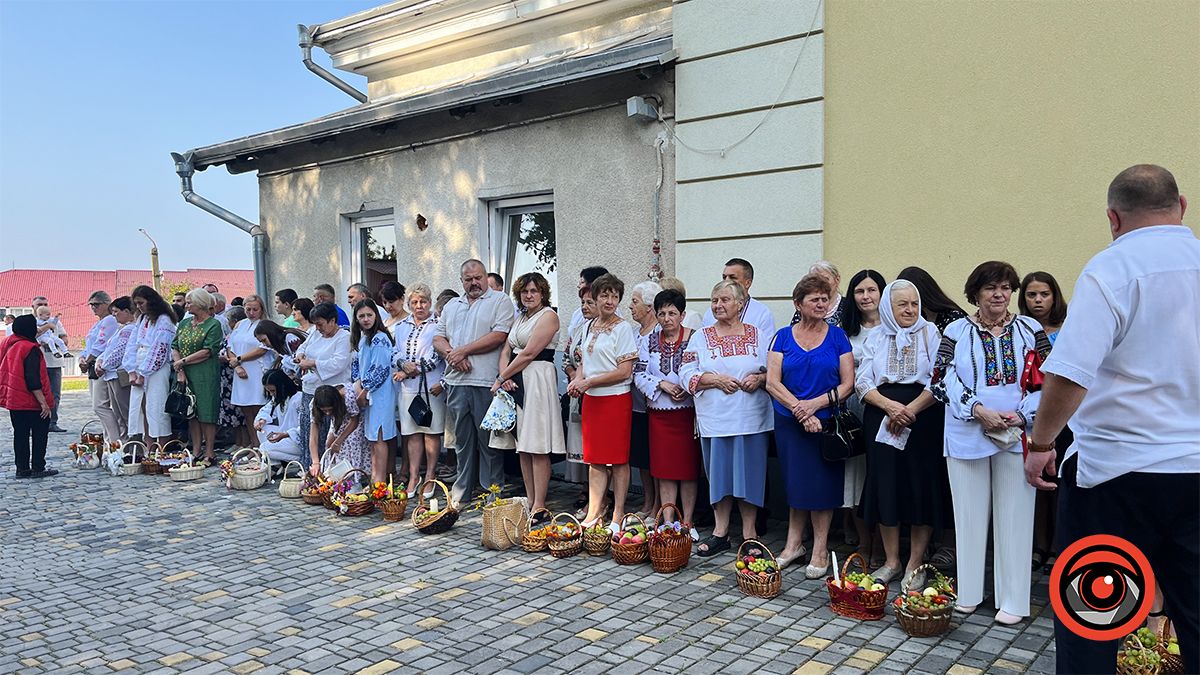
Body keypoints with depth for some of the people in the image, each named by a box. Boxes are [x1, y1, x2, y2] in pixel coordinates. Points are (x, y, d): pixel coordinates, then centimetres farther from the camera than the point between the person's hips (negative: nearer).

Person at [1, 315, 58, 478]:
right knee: (40, 434, 2)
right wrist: (43, 402, -19)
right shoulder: (30, 349, -17)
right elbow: (33, 380, -21)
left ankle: (22, 469, 15)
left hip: (13, 400, 8)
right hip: (32, 402, -8)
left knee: (20, 434, 12)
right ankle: (38, 468, 3)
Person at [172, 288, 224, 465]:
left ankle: (209, 453, 3)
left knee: (206, 414, -3)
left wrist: (183, 361, -9)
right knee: (191, 413, 7)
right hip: (185, 375, 6)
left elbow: (207, 352, -12)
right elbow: (174, 348, 9)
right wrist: (179, 370, -5)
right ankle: (195, 452, 13)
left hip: (205, 375, -6)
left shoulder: (213, 324, -5)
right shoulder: (184, 323, 14)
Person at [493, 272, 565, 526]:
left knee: (537, 448, -8)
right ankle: (530, 502, 15)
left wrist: (502, 378, -7)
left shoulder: (548, 315, -5)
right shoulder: (520, 318, 21)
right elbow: (506, 351, 14)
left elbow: (529, 353, -12)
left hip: (537, 380, -8)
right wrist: (504, 376, -5)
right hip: (515, 382, 8)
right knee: (522, 447, 8)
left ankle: (540, 507, -4)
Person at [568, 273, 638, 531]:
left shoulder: (623, 328, -8)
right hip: (591, 399, 6)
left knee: (618, 458, 2)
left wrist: (589, 382, -15)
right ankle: (594, 513, 14)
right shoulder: (589, 326, 11)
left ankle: (618, 515, 11)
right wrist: (577, 380, 0)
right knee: (595, 458, 8)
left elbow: (624, 372, -13)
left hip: (616, 398, -6)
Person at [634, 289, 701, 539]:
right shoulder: (648, 341, 8)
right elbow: (639, 375, 3)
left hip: (688, 411, -2)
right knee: (664, 469, 5)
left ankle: (687, 522, 14)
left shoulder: (695, 338, -2)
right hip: (659, 412, 2)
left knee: (688, 468, 3)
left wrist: (688, 388, -18)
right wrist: (662, 384, -11)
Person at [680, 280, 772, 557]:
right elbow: (687, 374, 0)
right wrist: (716, 380, -13)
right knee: (719, 473, 6)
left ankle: (749, 532, 18)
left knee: (750, 473, 4)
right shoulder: (701, 337, 7)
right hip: (716, 417, 0)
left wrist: (759, 378, -12)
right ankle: (720, 532, 19)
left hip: (751, 417, 0)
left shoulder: (758, 335, 7)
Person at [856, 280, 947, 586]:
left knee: (921, 487, -1)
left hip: (923, 419, -2)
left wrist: (910, 410, -15)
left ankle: (915, 565, 11)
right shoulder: (875, 337, 10)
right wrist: (890, 406, -13)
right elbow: (862, 381, 3)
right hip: (881, 419, 2)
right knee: (885, 486, 3)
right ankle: (891, 562, 16)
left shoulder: (930, 333, 3)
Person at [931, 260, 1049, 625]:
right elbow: (943, 380, -3)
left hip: (1017, 435, 0)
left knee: (1014, 514, 4)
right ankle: (968, 592, 21)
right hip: (967, 435, 0)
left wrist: (1022, 415, -12)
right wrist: (978, 410, -15)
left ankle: (1013, 600, 15)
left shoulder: (1030, 329, 7)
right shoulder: (956, 331, 5)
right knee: (970, 512, 8)